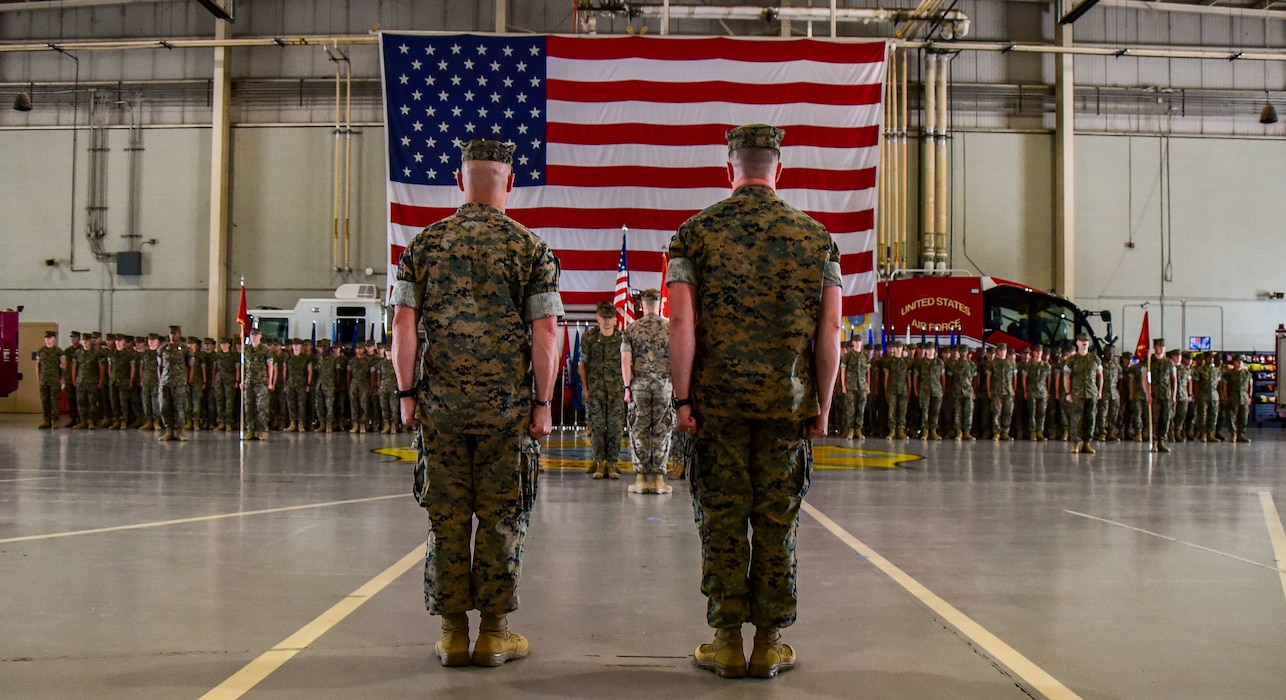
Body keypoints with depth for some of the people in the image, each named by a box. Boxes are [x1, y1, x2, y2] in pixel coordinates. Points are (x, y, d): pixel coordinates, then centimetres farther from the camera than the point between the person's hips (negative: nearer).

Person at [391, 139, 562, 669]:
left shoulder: (425, 243, 5)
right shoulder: (530, 246, -1)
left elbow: (403, 324, 0)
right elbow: (545, 333, -8)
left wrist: (407, 392, 6)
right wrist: (543, 402, -2)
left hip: (440, 403, 2)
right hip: (507, 405, -2)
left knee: (446, 516, 7)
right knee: (501, 517, 5)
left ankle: (453, 632, 12)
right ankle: (493, 632, 10)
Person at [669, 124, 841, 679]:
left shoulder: (696, 232, 0)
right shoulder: (815, 236, 4)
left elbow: (682, 323, -7)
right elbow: (830, 329, 1)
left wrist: (682, 398, -3)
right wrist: (822, 405, 6)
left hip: (717, 402, -1)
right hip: (788, 403, 1)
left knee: (722, 520, 5)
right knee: (777, 521, 7)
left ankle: (726, 640, 11)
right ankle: (770, 642, 12)